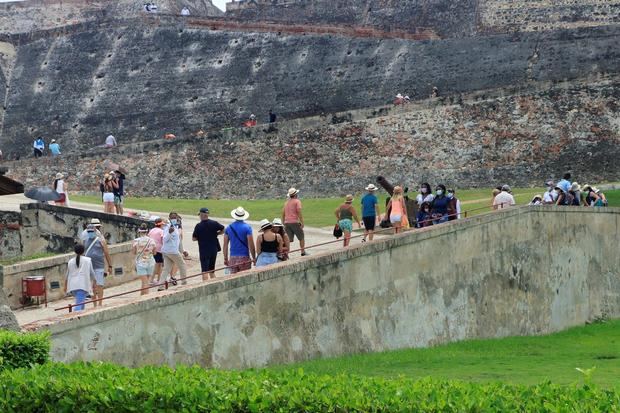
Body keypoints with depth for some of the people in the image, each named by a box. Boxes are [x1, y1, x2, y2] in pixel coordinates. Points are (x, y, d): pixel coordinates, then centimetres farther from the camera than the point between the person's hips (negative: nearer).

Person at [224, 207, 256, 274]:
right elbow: (251, 245, -10)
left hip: (232, 258, 3)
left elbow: (225, 245, 7)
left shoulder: (229, 228, 5)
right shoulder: (247, 227, -7)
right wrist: (254, 258, 0)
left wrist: (225, 259, 14)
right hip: (244, 257, -3)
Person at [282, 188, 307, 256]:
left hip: (287, 222, 6)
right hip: (295, 222, -6)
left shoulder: (286, 202, 16)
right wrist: (302, 223, -12)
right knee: (301, 237, 9)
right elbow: (299, 212, -14)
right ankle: (303, 253, 11)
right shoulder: (297, 201, -4)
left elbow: (283, 214, 16)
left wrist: (284, 224, 22)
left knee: (289, 239, 3)